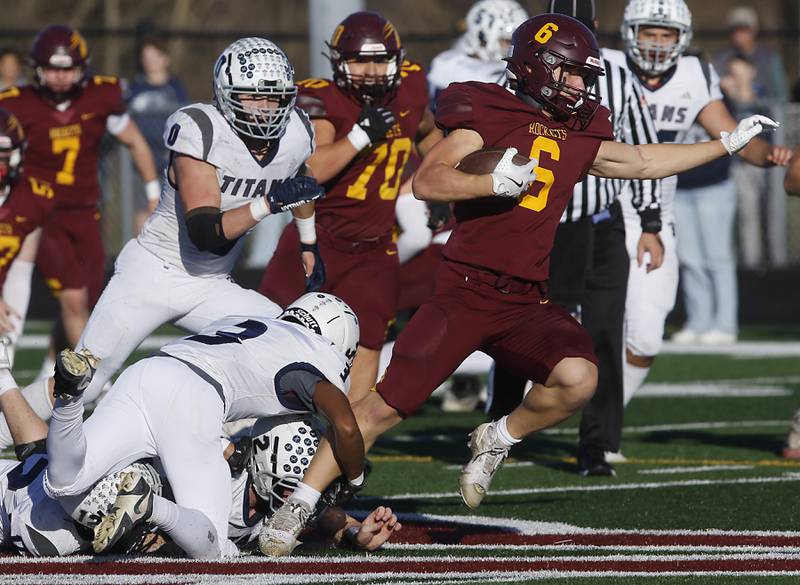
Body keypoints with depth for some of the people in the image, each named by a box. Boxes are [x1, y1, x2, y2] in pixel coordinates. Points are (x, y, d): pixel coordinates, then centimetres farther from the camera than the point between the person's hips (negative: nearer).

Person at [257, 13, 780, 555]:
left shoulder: (579, 137, 14)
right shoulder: (490, 115, -5)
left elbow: (644, 161, 30)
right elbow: (426, 181, -14)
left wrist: (728, 144, 32)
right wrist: (494, 182, -27)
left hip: (527, 303, 5)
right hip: (465, 291, -5)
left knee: (577, 378, -23)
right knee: (388, 404, -10)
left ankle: (497, 441, 7)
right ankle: (294, 508, 1)